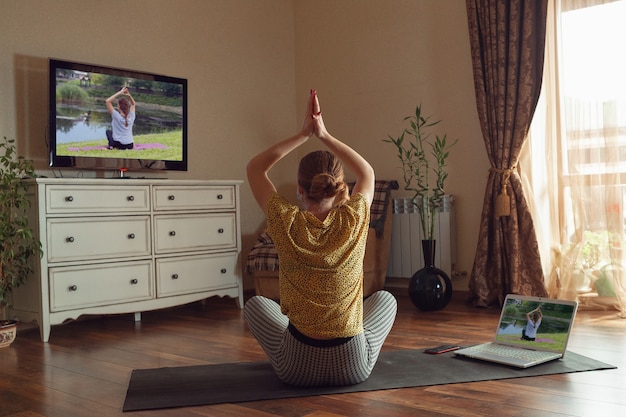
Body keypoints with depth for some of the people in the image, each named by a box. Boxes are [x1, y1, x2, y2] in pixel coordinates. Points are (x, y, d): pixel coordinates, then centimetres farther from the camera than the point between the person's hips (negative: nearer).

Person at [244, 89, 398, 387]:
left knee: (255, 304, 29)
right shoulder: (354, 220, -11)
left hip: (297, 368, 0)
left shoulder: (287, 224, -13)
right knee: (385, 299, 32)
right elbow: (367, 173, 12)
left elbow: (255, 168, 4)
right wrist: (323, 134, 6)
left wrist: (304, 134, 1)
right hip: (352, 367, 1)